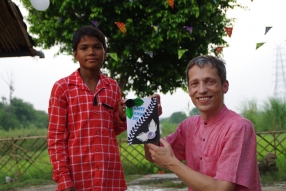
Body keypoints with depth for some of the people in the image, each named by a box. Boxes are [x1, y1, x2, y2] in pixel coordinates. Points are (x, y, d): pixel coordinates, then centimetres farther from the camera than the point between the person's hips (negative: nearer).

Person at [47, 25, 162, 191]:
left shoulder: (113, 87, 10)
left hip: (110, 175, 4)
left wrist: (122, 116, -1)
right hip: (77, 176, -3)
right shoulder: (62, 88, -2)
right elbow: (56, 138, -3)